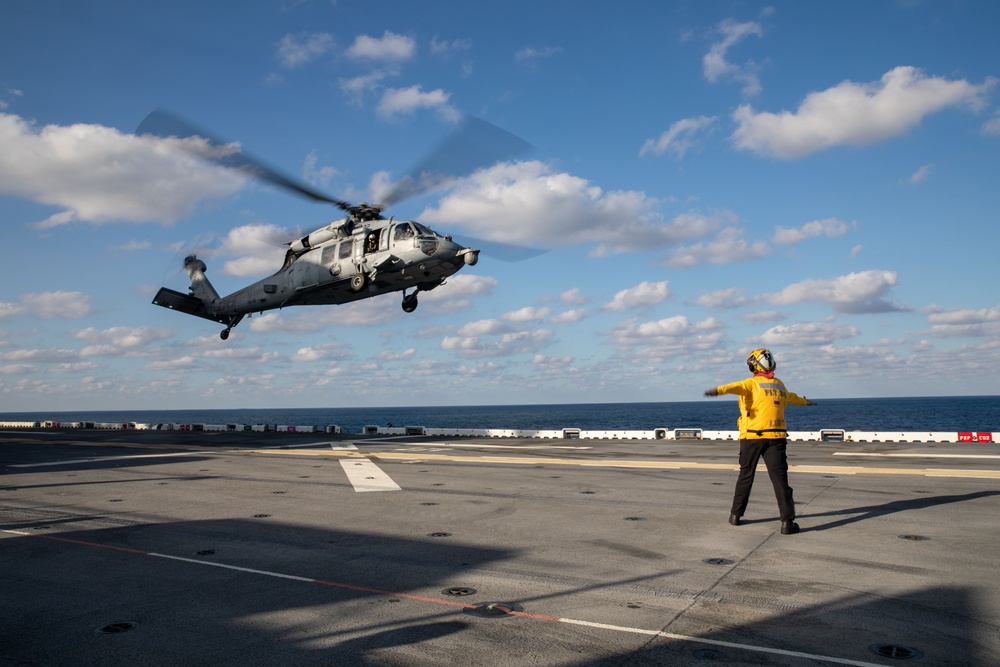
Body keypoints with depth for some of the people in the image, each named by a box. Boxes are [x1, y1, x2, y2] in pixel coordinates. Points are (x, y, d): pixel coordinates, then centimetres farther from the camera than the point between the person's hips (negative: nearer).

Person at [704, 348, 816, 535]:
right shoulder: (779, 385, 15)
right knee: (779, 478, 0)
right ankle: (787, 522, -4)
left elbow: (735, 386, -25)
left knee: (745, 476, 9)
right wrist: (805, 401, 60)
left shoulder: (751, 383, -1)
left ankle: (736, 515, 16)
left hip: (752, 437, -2)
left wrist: (718, 390, -45)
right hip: (775, 438, 3)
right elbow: (791, 397, 38)